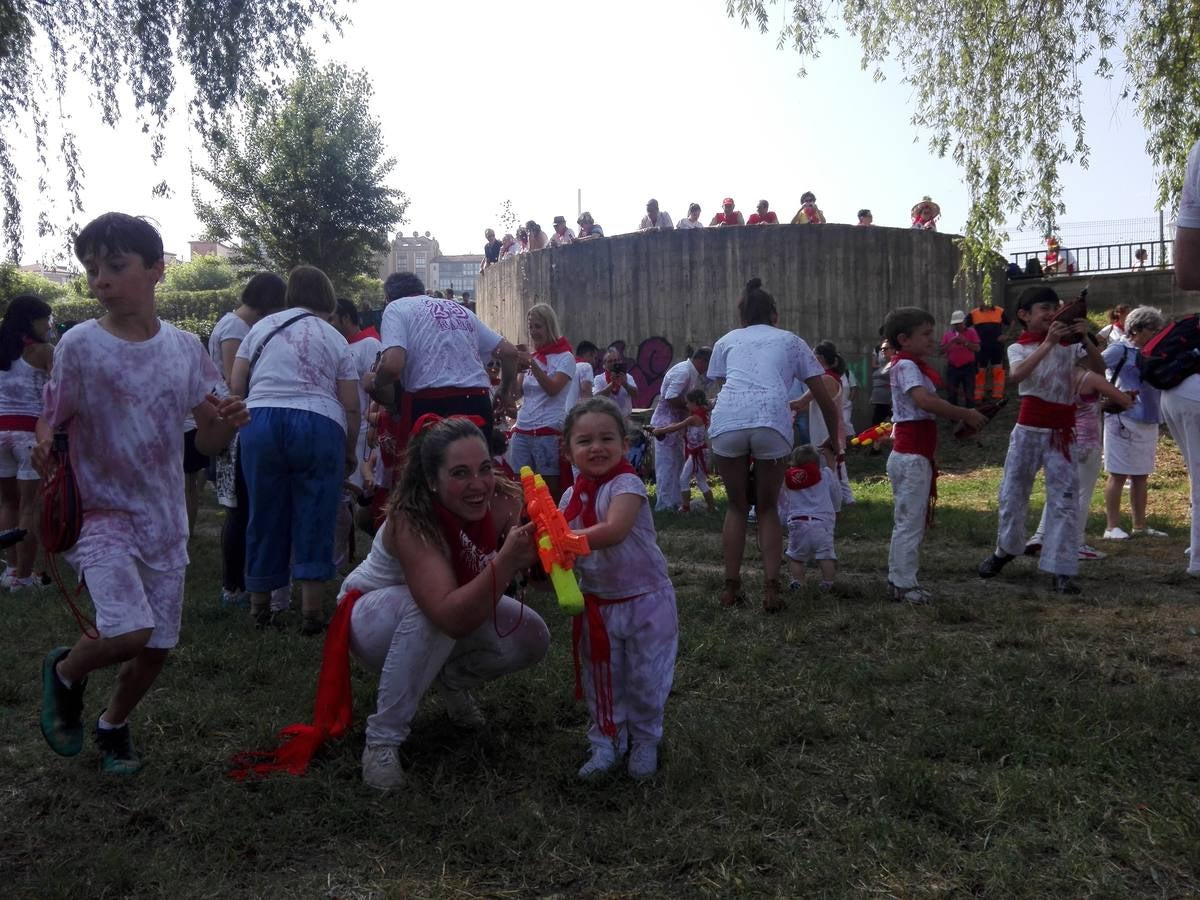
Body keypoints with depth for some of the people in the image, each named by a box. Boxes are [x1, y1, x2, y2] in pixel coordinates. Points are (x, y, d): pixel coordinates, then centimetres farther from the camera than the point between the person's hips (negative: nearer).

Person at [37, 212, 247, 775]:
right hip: (100, 513, -3)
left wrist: (228, 424, -20)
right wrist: (45, 452, -26)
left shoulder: (185, 348, -3)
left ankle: (113, 724, 41)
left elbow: (206, 441, 3)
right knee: (130, 631, -21)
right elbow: (51, 423, -3)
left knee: (159, 646, 10)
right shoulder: (79, 345, -10)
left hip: (164, 517, 4)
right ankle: (65, 672, 15)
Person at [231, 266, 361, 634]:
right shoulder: (335, 339, 11)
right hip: (318, 424, -2)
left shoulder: (262, 326, 16)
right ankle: (312, 611, 2)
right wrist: (350, 452, 16)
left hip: (259, 421, 2)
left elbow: (236, 385, 10)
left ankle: (260, 606, 21)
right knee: (315, 518, 3)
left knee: (265, 515, 11)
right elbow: (350, 406, 5)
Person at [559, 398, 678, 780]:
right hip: (598, 602, 5)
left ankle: (645, 741, 28)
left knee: (646, 678, 7)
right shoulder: (571, 496, 1)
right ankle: (606, 743, 29)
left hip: (644, 598, -5)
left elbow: (614, 531, -35)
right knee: (600, 679, 12)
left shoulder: (626, 484, -20)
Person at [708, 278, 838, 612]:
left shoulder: (726, 341, 29)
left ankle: (731, 586, 19)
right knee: (767, 509, 16)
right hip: (772, 421, -1)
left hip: (727, 421, 1)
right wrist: (834, 441, 38)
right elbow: (825, 400, 26)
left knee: (737, 506, 19)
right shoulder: (791, 341, 27)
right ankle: (771, 588, 6)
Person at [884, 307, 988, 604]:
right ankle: (903, 585, 0)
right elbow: (924, 400, -28)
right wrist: (966, 414, -23)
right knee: (910, 521, -6)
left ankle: (900, 580, 22)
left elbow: (929, 408, 18)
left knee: (911, 521, 15)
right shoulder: (905, 365, -13)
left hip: (918, 454, 10)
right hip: (912, 457, -10)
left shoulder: (916, 365, 18)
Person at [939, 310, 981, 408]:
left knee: (969, 395, 0)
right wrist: (951, 342, -14)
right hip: (952, 368, 3)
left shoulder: (971, 332, -1)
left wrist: (965, 342, -22)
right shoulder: (947, 334, 6)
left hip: (968, 367, -2)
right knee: (951, 395, 5)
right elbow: (940, 351, 1)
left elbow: (977, 348, -9)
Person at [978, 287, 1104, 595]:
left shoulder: (1069, 344, 4)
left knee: (1064, 500, -5)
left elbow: (1099, 369, -6)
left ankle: (1062, 571, -1)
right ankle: (1004, 550, 33)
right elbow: (1017, 375, -22)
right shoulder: (1018, 348, -1)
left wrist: (1085, 339, -17)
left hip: (1061, 432, 0)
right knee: (1012, 493, 9)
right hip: (1029, 429, 0)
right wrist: (1048, 343, -27)